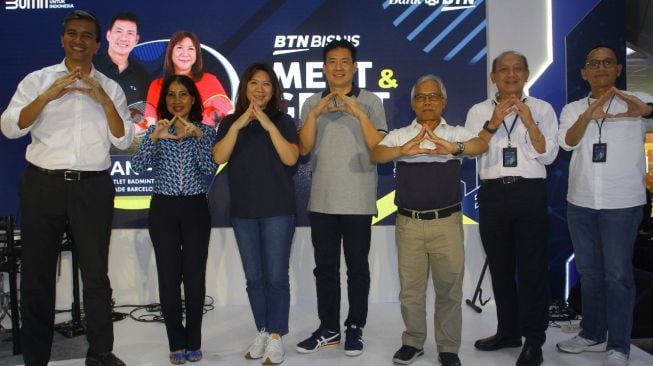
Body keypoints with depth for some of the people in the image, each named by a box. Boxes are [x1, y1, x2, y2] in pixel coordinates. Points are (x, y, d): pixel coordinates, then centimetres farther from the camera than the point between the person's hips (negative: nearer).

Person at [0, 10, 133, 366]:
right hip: (42, 184, 0)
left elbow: (123, 141, 2)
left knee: (95, 272, 6)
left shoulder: (110, 88, 10)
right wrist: (48, 96, -15)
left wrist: (104, 101, -11)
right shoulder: (37, 80, 6)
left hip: (92, 188, 1)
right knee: (37, 272, 7)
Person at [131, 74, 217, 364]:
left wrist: (197, 137, -23)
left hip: (196, 208, 0)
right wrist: (154, 138, -25)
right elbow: (138, 166, -10)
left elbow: (210, 169, -11)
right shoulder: (155, 131, 6)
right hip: (163, 209, 1)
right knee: (169, 277, 1)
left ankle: (193, 342, 12)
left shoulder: (205, 131, 4)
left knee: (195, 275, 1)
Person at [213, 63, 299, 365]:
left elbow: (291, 158, -11)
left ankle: (276, 337, 5)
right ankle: (262, 332, 19)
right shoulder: (230, 122, 8)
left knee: (276, 276, -3)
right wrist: (237, 125, -16)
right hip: (243, 211, 3)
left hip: (277, 210, -3)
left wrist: (269, 125, -18)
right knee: (254, 277, 8)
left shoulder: (283, 120, 2)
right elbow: (219, 157, -6)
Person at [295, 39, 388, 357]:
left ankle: (355, 328, 18)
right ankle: (328, 328, 21)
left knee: (357, 267, 5)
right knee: (325, 267, 9)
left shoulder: (370, 102, 0)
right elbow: (304, 148, -2)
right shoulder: (312, 103, 8)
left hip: (358, 201, -3)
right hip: (322, 201, 3)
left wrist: (359, 114, -19)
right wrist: (315, 114, -15)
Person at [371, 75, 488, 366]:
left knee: (449, 289, 8)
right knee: (410, 288, 11)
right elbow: (375, 154, -13)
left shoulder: (456, 134, 3)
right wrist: (405, 150, -34)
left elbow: (481, 145, -17)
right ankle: (413, 342, 27)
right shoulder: (400, 135, 4)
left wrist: (453, 148, -39)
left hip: (447, 222, -1)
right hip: (409, 223, 1)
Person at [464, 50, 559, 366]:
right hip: (493, 193, 2)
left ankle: (534, 340, 11)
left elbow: (548, 155, -2)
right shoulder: (478, 111, 8)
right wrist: (493, 123, -13)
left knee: (532, 267, -1)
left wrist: (529, 121, -13)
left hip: (530, 192, -2)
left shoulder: (542, 109, 5)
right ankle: (508, 331, 28)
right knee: (500, 266, 12)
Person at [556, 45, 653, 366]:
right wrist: (588, 116, -29)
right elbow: (567, 142, -11)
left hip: (622, 203, -4)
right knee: (588, 272, 13)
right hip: (580, 202, 4)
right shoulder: (573, 109, 8)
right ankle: (592, 334, 26)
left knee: (618, 275, -1)